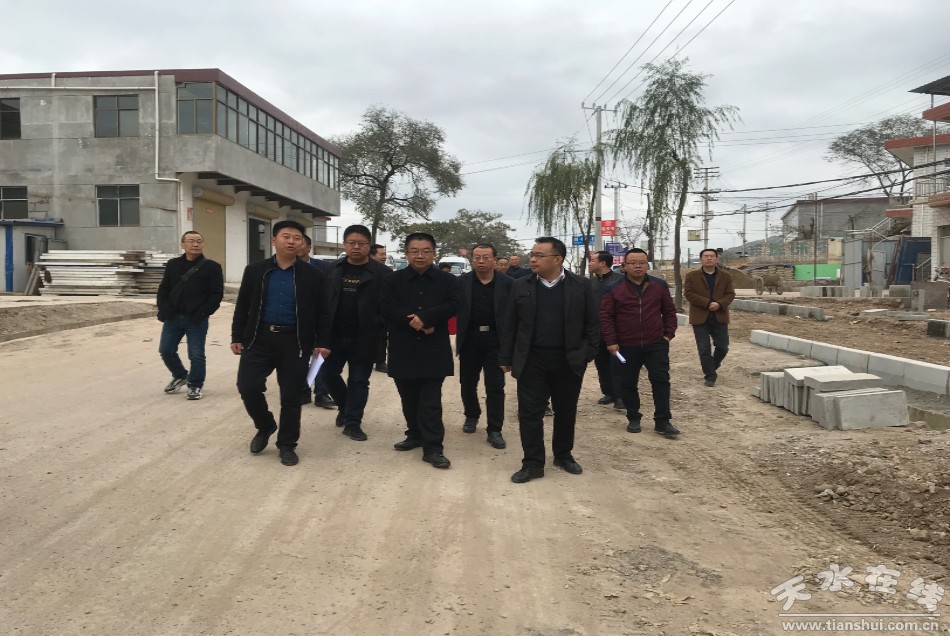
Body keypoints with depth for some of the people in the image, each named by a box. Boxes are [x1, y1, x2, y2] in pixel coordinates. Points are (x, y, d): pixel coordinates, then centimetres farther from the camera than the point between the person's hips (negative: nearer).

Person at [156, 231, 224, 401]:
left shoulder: (211, 267, -4)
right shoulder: (173, 265, 8)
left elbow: (217, 294, -7)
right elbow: (163, 289, 12)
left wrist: (203, 313, -15)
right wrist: (163, 309, -3)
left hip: (196, 320, -4)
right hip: (173, 317, 4)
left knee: (196, 355, -1)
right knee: (166, 350, 9)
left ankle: (195, 385, 18)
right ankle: (180, 376, 33)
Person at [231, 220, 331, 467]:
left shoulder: (313, 275, 1)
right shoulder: (255, 270, 5)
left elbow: (322, 313, 3)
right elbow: (242, 307, 8)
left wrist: (322, 342, -5)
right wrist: (237, 337, 4)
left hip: (294, 342, -1)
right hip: (259, 338, 1)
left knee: (291, 396, 4)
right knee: (248, 387, -6)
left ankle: (287, 444, 21)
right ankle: (265, 427, 23)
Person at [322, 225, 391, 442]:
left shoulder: (381, 272, -6)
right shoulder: (333, 269, 6)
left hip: (364, 337, -3)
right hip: (335, 334, 4)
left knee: (358, 380, 4)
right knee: (328, 373, 8)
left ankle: (353, 423, 16)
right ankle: (346, 407, 33)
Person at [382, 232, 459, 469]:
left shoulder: (448, 280, 3)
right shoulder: (392, 280, 4)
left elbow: (452, 306, -11)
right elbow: (387, 309, -8)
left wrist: (425, 317, -22)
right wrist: (415, 322, -17)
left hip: (434, 351, -2)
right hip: (403, 350, 2)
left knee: (431, 401, -2)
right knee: (409, 399, 14)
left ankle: (432, 447, 1)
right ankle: (416, 435, 32)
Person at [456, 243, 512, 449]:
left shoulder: (506, 283, -3)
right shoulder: (461, 282, -1)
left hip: (495, 340, -1)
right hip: (469, 339, 2)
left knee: (495, 386, 0)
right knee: (467, 383, 14)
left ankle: (495, 430, 7)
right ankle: (472, 415, 37)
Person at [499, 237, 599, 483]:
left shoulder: (581, 286, -2)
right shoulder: (521, 286, 2)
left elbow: (591, 324, 2)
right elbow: (510, 325, 4)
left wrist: (588, 354, -5)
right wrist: (506, 358, 3)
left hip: (569, 361, 0)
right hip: (531, 361, 1)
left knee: (566, 412, 12)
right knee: (529, 412, 1)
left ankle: (564, 455, 30)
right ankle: (533, 463, 11)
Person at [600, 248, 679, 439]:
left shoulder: (660, 285, 3)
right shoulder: (614, 288, -3)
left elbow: (669, 311, 11)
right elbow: (605, 316, -3)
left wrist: (669, 334, 3)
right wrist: (611, 342, -8)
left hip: (656, 344, 1)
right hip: (626, 347, -1)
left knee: (661, 380, -2)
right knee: (628, 384, 6)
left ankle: (662, 421, 6)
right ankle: (633, 419, 22)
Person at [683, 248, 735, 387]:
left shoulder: (726, 276, 6)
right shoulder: (691, 276, 0)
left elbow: (730, 294, 3)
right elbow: (689, 293, -8)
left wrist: (720, 304, -17)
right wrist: (707, 303, -17)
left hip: (720, 317, 2)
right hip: (700, 318, -2)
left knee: (722, 347, 7)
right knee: (704, 349, -2)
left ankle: (713, 365, 34)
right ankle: (710, 376, 9)